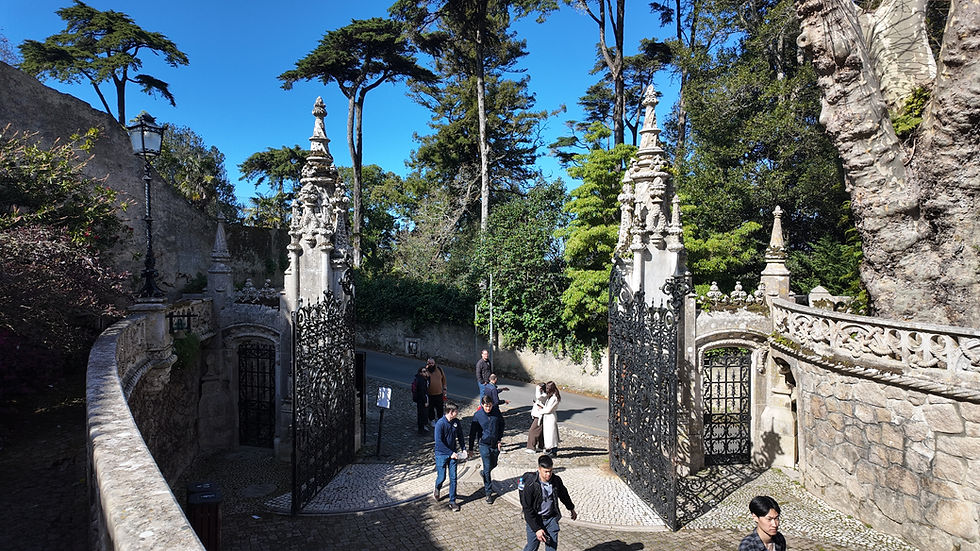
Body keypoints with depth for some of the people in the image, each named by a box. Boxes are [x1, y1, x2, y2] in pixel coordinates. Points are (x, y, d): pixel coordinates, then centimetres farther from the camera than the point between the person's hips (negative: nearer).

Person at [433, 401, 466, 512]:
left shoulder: (456, 422, -3)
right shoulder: (440, 424, -22)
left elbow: (460, 436, 12)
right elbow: (439, 442, -22)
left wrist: (463, 449, 2)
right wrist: (450, 453, -21)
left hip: (453, 454, 4)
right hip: (441, 454, -4)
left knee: (453, 478, 3)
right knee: (442, 477, 4)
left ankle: (452, 501, 15)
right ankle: (437, 489, 39)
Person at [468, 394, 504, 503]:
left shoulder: (496, 411, -8)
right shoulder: (477, 415, -14)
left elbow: (501, 424, 7)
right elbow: (472, 432, -5)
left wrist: (499, 439, 1)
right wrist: (471, 448, -1)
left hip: (495, 444, 4)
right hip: (484, 444, -3)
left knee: (494, 464, 19)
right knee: (487, 468, -2)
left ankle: (484, 473, 50)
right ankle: (488, 493, 10)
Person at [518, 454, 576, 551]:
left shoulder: (556, 480, -11)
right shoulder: (530, 485, -24)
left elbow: (563, 495, 12)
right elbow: (527, 509, -19)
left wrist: (571, 508, 27)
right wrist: (536, 529, -21)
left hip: (551, 519, 4)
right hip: (534, 520, -3)